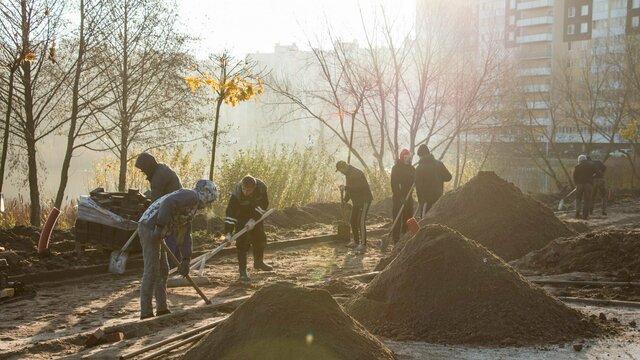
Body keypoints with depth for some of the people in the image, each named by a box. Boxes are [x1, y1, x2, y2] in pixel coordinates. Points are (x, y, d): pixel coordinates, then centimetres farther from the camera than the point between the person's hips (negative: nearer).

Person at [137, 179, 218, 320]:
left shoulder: (192, 206, 25)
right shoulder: (191, 195, -6)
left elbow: (185, 234, 24)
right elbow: (168, 203, -24)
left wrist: (186, 259, 18)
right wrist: (160, 227, -26)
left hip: (155, 231, 11)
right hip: (150, 227, -11)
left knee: (163, 271, 15)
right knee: (151, 271, -10)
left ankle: (162, 309, 23)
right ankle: (146, 313, -8)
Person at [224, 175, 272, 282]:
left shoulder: (261, 188, -29)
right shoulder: (237, 193, -36)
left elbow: (264, 204, -18)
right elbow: (230, 213, -36)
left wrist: (254, 219, -27)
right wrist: (228, 233, -42)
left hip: (256, 216, 4)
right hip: (241, 217, -4)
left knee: (260, 238, 14)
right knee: (242, 243, -11)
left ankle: (258, 262, 38)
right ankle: (242, 271, -5)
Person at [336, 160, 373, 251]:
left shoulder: (356, 173, -19)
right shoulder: (348, 174, 13)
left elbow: (359, 186, -31)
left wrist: (345, 187, -28)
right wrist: (345, 199, 9)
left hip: (364, 200, -10)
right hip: (356, 201, 10)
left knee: (361, 222, -15)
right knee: (353, 221, 13)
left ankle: (363, 244, -13)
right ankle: (356, 242, 24)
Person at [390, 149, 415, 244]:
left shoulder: (412, 168, 11)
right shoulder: (396, 168, -5)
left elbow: (414, 182, 14)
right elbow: (394, 185, -10)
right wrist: (400, 197, -18)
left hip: (408, 197, 5)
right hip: (398, 197, -5)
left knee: (408, 219, 6)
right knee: (397, 219, -6)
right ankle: (396, 240, -4)